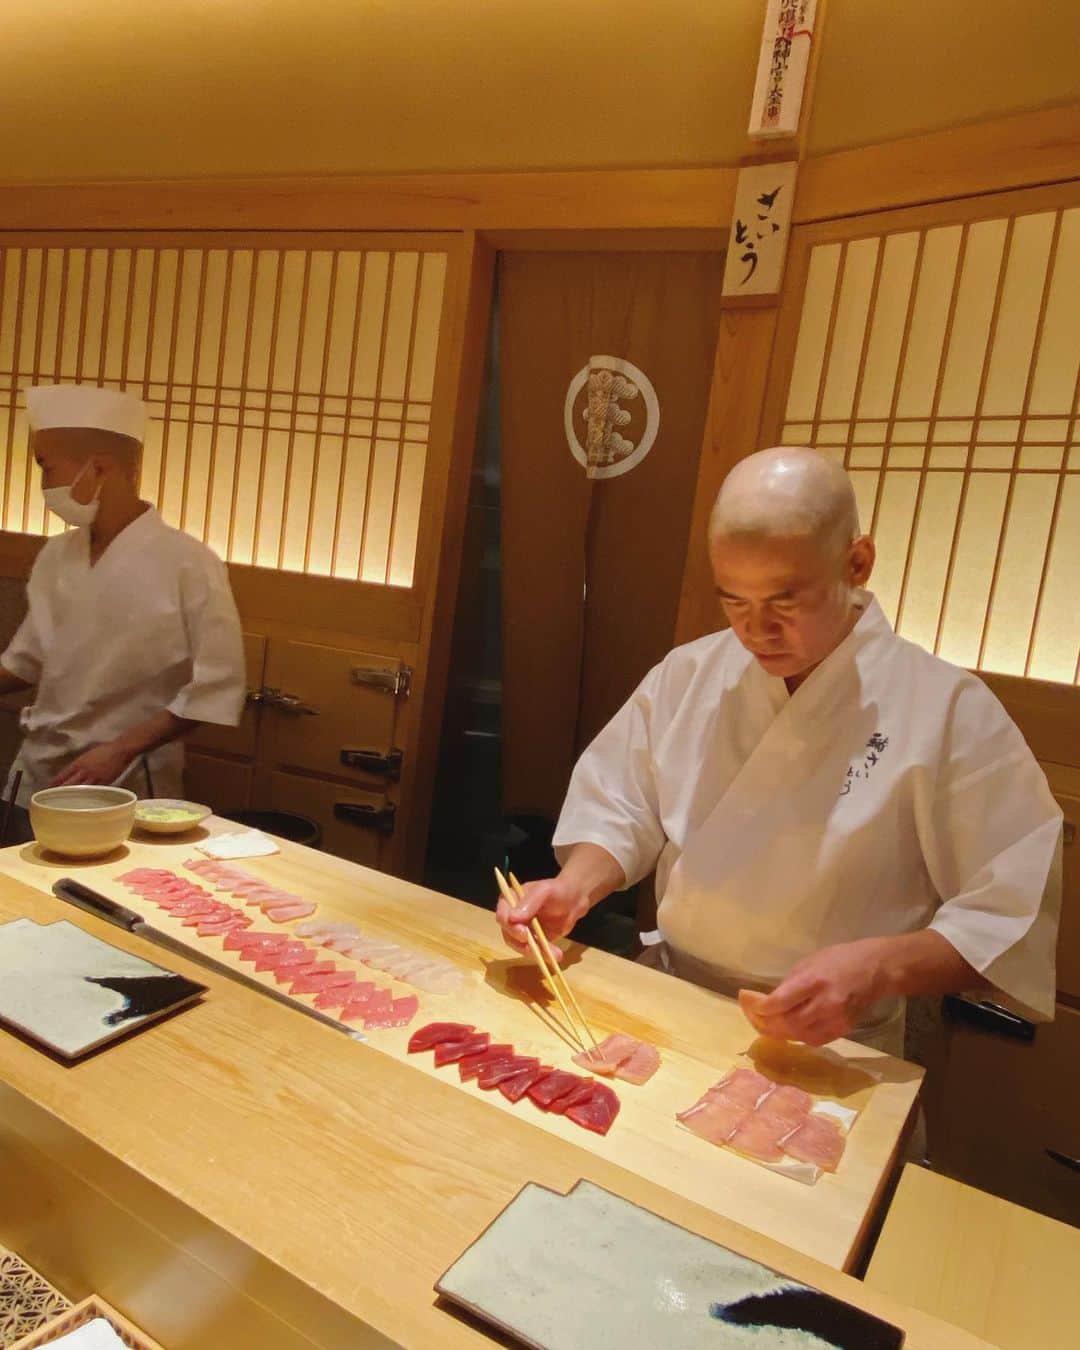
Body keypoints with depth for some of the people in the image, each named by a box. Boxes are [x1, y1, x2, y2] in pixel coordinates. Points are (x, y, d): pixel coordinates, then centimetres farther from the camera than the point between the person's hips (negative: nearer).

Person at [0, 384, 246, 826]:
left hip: (125, 785, -5)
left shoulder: (187, 563, -16)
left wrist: (120, 751, -19)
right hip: (37, 774, 6)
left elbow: (216, 689, -16)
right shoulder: (56, 555, 4)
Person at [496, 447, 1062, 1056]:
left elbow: (1013, 913, -11)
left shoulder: (947, 709, -12)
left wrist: (881, 968, -26)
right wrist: (575, 887, -14)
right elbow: (621, 812, 5)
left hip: (833, 1056, -3)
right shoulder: (687, 674, 1)